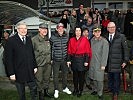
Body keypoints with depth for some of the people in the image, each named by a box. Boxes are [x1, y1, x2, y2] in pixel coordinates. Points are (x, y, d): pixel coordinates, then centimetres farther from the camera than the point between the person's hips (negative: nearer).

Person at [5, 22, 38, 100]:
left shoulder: (29, 39, 7)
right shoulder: (11, 41, -9)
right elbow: (8, 58, -11)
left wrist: (35, 66, 7)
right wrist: (11, 73, -14)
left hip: (30, 71, 4)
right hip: (18, 72, -4)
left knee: (34, 89, 9)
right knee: (21, 92, 12)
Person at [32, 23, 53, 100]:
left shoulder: (48, 39, 9)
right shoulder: (34, 40, -11)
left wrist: (50, 59, 15)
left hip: (48, 63, 6)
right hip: (39, 64, -6)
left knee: (47, 78, 17)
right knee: (39, 80, 4)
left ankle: (46, 91, 34)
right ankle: (40, 93, 20)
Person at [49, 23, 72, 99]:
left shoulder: (66, 37, 2)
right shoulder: (52, 38, -8)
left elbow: (68, 48, 11)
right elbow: (50, 49, -2)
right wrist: (51, 59, -3)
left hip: (64, 60, 3)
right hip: (56, 60, -3)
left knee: (65, 74, 15)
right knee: (56, 76, 6)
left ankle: (65, 88, 33)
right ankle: (56, 90, 21)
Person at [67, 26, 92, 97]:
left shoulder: (85, 40, -6)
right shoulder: (71, 40, 3)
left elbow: (88, 51, -7)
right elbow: (69, 51, 5)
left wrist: (86, 61, -10)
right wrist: (68, 60, 0)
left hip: (82, 59, -3)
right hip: (74, 59, 3)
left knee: (81, 76, 6)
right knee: (75, 75, 12)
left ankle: (80, 90, 20)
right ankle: (75, 89, 28)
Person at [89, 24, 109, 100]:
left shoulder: (104, 41, -11)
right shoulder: (92, 40, 7)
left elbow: (105, 54, -13)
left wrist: (103, 65, -14)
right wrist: (89, 61, 9)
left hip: (100, 64, -5)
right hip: (92, 63, 6)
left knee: (99, 79, -1)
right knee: (93, 77, 16)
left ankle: (100, 93, 12)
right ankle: (95, 90, 32)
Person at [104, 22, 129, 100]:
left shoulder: (121, 37, -4)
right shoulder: (105, 37, 5)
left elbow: (125, 49, -2)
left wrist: (125, 61, -5)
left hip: (117, 62, -3)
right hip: (108, 61, 3)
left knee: (116, 77, 2)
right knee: (110, 76, 13)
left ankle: (116, 93, 16)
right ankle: (110, 88, 33)